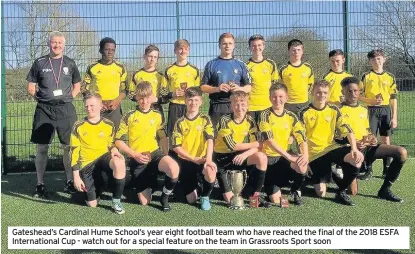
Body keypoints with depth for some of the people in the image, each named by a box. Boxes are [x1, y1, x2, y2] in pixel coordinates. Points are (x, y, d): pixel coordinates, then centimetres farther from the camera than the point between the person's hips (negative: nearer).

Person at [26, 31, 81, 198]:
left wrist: (68, 97, 3)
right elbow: (31, 87, 8)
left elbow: (77, 85, 16)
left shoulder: (70, 63, 8)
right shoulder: (40, 63, 5)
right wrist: (42, 98, -2)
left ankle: (70, 181, 14)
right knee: (41, 147, 2)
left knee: (69, 146, 2)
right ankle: (40, 184, 11)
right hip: (44, 109, -1)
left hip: (66, 109, 1)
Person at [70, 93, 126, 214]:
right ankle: (99, 184, 32)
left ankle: (116, 201, -17)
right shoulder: (78, 127, -7)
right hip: (87, 163, -1)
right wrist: (76, 176, -8)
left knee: (119, 163, -37)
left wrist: (114, 150, -10)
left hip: (104, 157, 1)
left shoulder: (108, 125, -1)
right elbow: (74, 152, -4)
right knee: (92, 204, -6)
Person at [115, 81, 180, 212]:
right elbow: (118, 141, -2)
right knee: (145, 201, -3)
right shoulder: (129, 116, -4)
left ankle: (165, 197, -6)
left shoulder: (157, 115, 5)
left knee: (174, 168, -34)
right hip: (137, 159, -1)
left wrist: (166, 157, 2)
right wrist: (135, 155, -13)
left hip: (155, 153, 1)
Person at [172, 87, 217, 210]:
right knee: (191, 200, 0)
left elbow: (210, 140, -16)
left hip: (202, 159, -1)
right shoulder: (180, 122, -2)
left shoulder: (205, 119, -3)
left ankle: (205, 196, -6)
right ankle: (192, 186, 38)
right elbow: (176, 146, -6)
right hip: (186, 160, 1)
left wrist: (208, 159, -31)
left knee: (211, 171, -37)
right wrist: (194, 159, -15)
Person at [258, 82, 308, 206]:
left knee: (302, 166, -30)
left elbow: (302, 137, -5)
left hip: (283, 157, 4)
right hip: (268, 157, -3)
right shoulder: (265, 115, -11)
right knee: (275, 199, -13)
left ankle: (296, 191, 2)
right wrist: (288, 156, -30)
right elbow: (269, 139, -22)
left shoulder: (291, 116, 3)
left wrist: (305, 155, -26)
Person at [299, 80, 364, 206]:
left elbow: (347, 130, -1)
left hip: (331, 148, 3)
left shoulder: (333, 110, 4)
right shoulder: (305, 113, -4)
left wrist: (354, 148, -17)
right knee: (321, 193, -10)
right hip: (314, 153, -3)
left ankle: (341, 192, -6)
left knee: (357, 159, -28)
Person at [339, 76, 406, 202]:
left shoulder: (364, 110, 18)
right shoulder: (339, 110, -2)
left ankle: (385, 190, -6)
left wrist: (372, 137, 1)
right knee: (352, 192, -16)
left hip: (368, 147, 6)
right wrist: (353, 143, -21)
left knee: (402, 152, -16)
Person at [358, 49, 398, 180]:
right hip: (372, 110, -2)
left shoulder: (390, 77, 6)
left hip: (386, 110, 2)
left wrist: (395, 117, 0)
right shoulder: (366, 76, 2)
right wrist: (371, 101, -16)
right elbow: (359, 95, 2)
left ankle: (387, 170, 13)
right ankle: (368, 170, 4)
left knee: (386, 140, 4)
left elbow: (394, 98, 5)